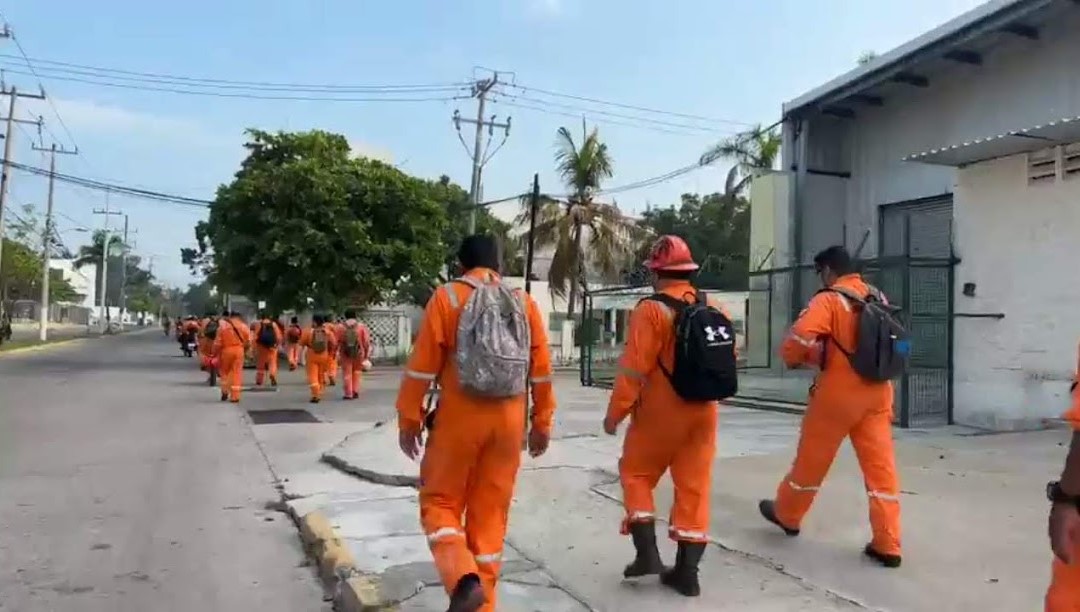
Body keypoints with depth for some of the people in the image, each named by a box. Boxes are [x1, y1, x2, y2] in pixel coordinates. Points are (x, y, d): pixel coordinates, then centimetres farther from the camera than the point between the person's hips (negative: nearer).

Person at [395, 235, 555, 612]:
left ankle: (464, 580, -9)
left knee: (440, 503, 12)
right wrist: (542, 422, 15)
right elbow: (541, 371, 6)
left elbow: (422, 366, -7)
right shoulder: (524, 304, 4)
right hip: (508, 422, 3)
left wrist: (409, 420, 2)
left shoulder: (447, 298, -4)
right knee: (490, 514, 13)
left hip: (459, 419, -3)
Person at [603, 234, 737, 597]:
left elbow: (633, 371, -17)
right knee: (694, 487, 11)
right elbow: (729, 360, 11)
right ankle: (687, 571, 16)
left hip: (660, 414, -5)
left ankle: (647, 553, 7)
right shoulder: (716, 311, 5)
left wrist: (615, 414, -7)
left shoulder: (652, 310, -15)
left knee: (635, 474, 14)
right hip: (703, 413, 6)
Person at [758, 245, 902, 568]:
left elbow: (797, 340, -24)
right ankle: (888, 544, 8)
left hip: (837, 393, -6)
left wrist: (794, 358, -3)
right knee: (881, 467, 6)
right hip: (877, 393, 6)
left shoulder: (829, 300, -12)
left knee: (811, 460, 12)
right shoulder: (879, 298, 9)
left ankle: (787, 514, 31)